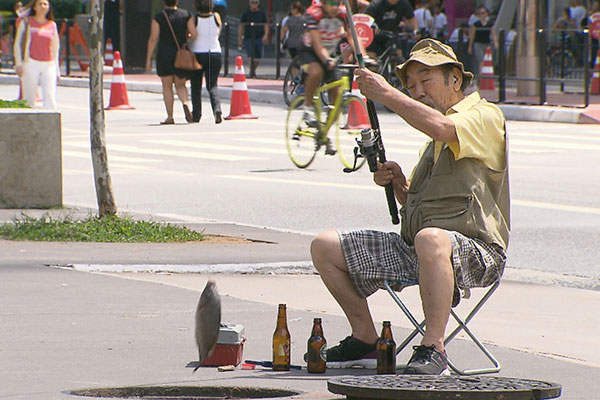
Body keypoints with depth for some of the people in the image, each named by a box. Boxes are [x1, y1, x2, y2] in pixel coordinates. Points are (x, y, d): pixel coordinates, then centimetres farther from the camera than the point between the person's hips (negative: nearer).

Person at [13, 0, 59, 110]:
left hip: (49, 64, 2)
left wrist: (57, 70, 16)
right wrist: (18, 64, -6)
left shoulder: (52, 25, 13)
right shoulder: (26, 22, 6)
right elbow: (17, 44, 5)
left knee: (50, 96, -12)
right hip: (31, 63, -2)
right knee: (29, 98, -3)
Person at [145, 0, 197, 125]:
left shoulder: (158, 17, -5)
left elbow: (153, 39, -7)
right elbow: (194, 35, -6)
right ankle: (185, 103, -17)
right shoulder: (186, 15, 0)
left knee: (167, 86, 8)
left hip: (164, 55, -2)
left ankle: (170, 117, 3)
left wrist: (148, 58, -2)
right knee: (180, 85, 14)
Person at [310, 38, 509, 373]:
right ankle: (366, 340, 9)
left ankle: (434, 346, -35)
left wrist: (386, 94, -17)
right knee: (326, 247, 1)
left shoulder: (485, 117, -3)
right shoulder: (434, 141, 25)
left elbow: (440, 128, -25)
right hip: (414, 250, 9)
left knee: (430, 239, -44)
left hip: (474, 251, -9)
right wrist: (399, 185, 7)